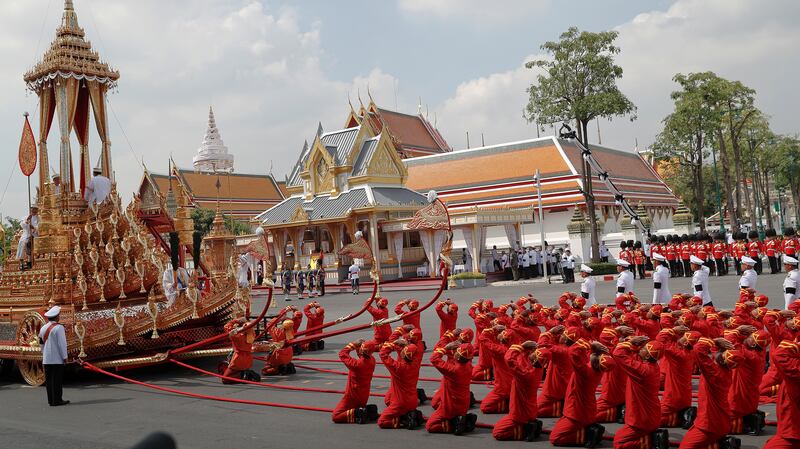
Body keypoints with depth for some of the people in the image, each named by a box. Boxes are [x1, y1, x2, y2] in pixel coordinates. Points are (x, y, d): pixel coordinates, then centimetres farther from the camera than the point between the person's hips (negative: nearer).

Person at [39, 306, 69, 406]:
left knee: (49, 380, 10)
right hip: (57, 359, -7)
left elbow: (41, 344, 16)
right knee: (57, 380, -4)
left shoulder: (43, 328, 11)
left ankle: (51, 400, 14)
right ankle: (57, 400, -3)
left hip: (46, 359, 7)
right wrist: (64, 357, -8)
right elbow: (62, 343, -14)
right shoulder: (58, 327, -12)